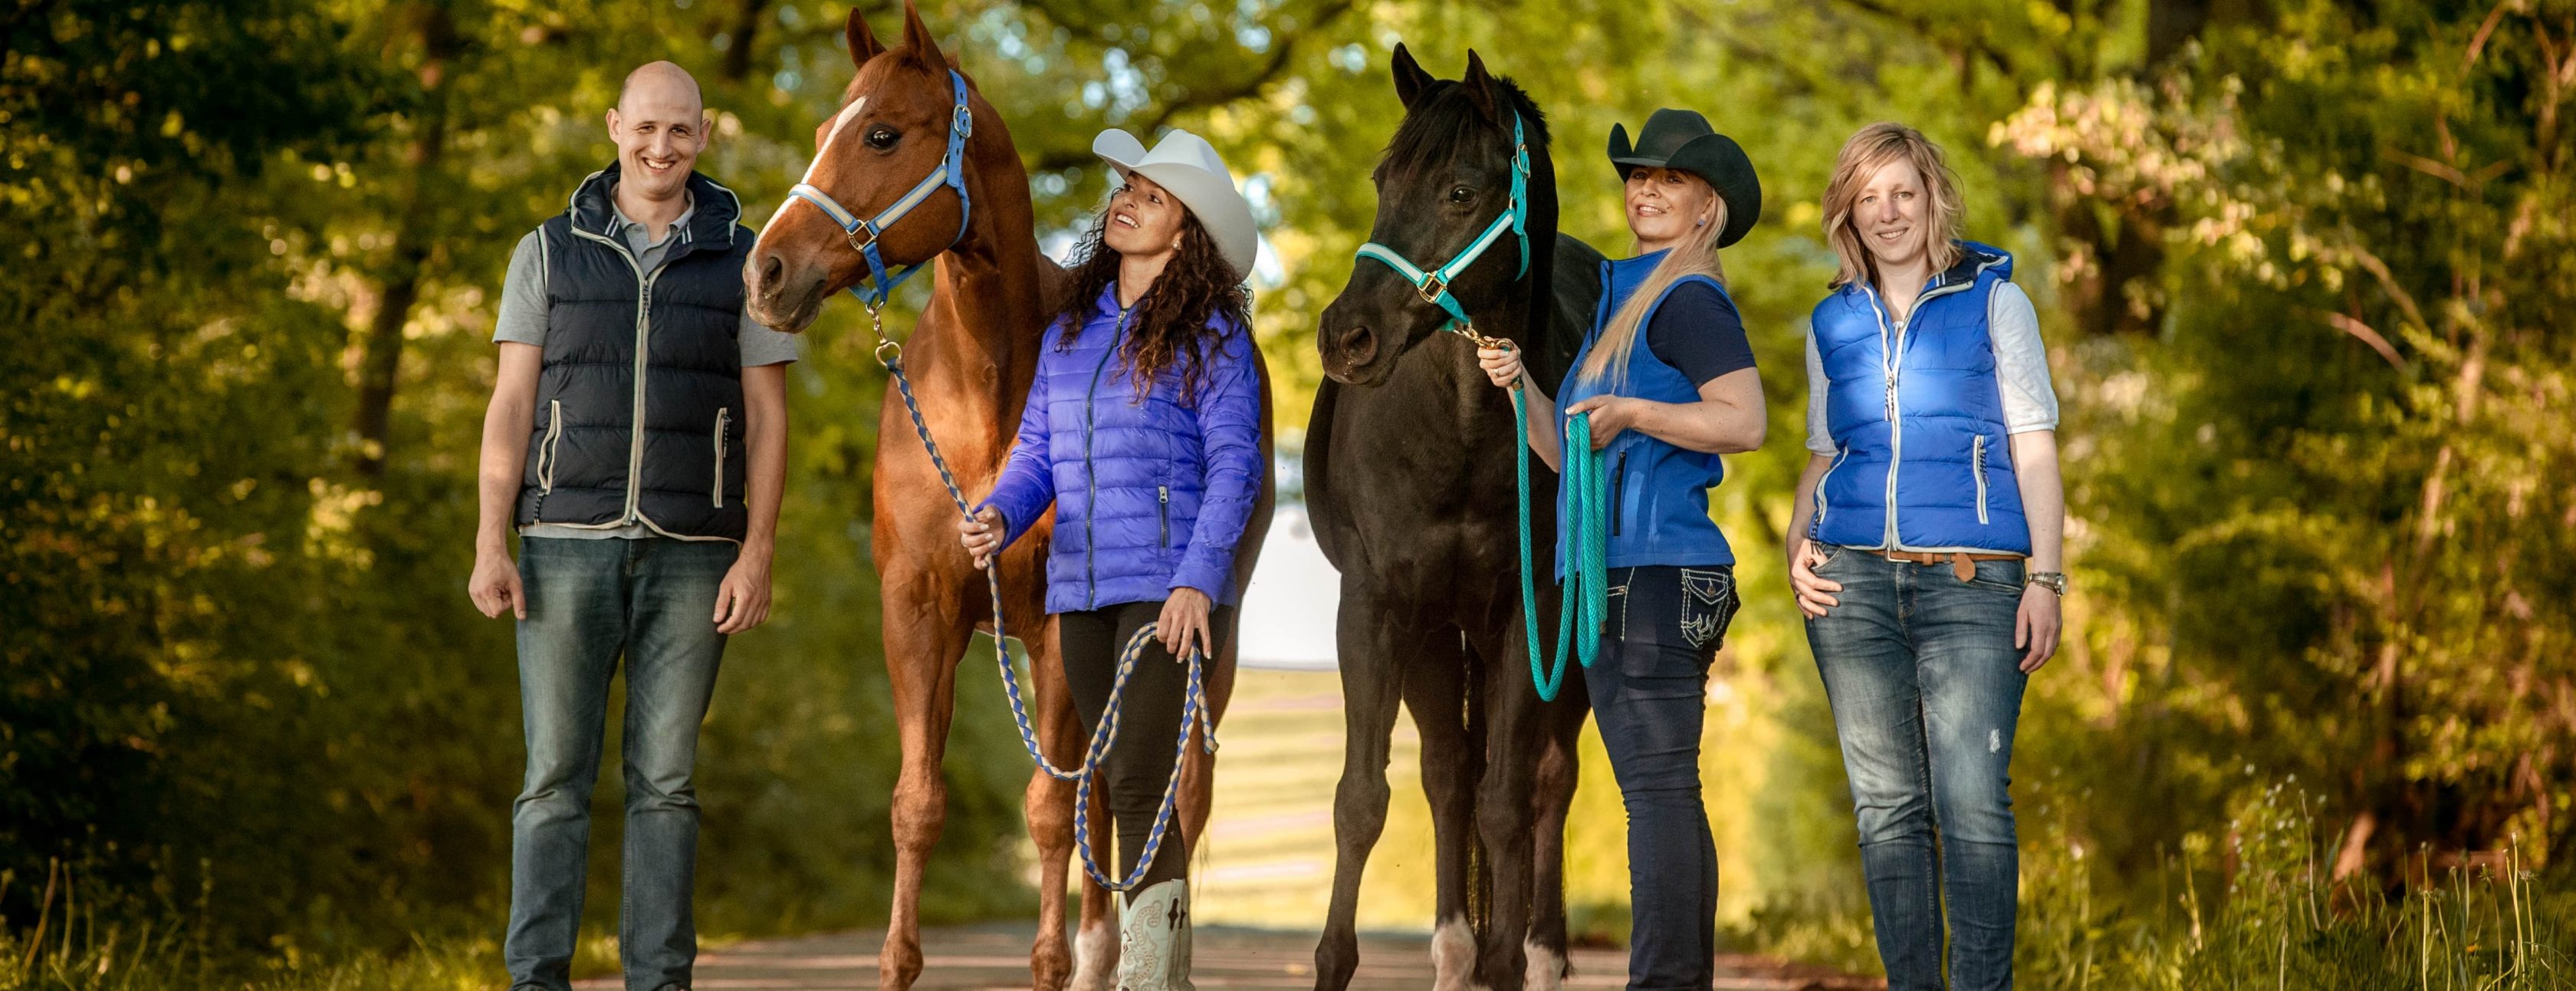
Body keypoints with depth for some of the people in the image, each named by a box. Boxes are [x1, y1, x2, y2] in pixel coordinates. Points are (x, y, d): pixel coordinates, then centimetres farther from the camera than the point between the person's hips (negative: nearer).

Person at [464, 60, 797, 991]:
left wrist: (757, 555, -5)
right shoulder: (550, 252, 7)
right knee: (556, 776, 0)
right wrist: (491, 543, -5)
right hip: (567, 546, 0)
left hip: (691, 556, 0)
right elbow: (511, 405, 4)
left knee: (665, 781, 3)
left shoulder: (743, 260, 6)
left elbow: (766, 419, 4)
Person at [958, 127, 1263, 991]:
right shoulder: (1072, 326, 14)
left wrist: (1197, 578, -19)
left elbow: (1234, 464, -9)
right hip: (1080, 589, 6)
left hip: (1169, 590, -6)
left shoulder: (1210, 334, -4)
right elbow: (1037, 448, 14)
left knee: (1136, 787, -13)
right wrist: (1000, 515, -7)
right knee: (1130, 789, 11)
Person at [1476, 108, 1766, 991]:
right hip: (1616, 577, 10)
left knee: (1658, 787, -12)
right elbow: (1569, 454, 23)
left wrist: (1631, 411, -20)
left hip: (1658, 573, -10)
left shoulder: (1690, 299, -7)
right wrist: (1519, 385, 9)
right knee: (1660, 793, 11)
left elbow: (1745, 421, -20)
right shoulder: (1619, 299, 22)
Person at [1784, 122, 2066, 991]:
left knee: (1972, 805, -13)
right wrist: (1798, 545, 2)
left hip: (1972, 584, -3)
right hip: (1855, 581, 3)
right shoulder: (1833, 324, 15)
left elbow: (2035, 448, 4)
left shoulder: (1994, 302, 7)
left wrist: (2045, 577, -5)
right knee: (1887, 807, 3)